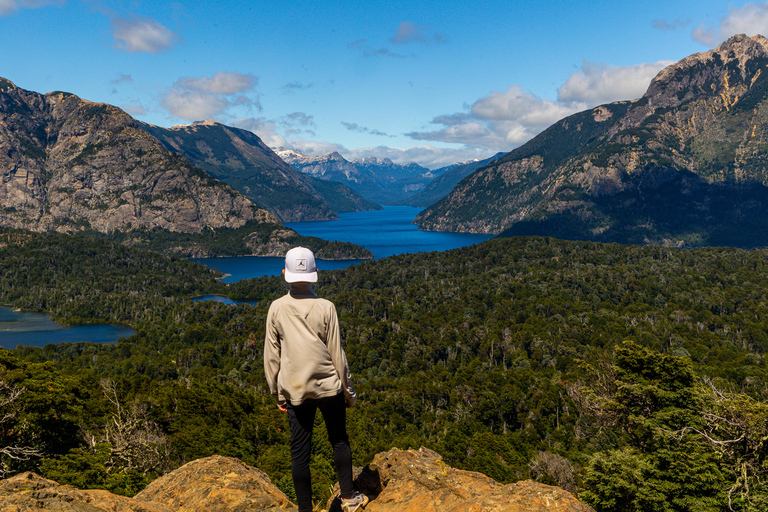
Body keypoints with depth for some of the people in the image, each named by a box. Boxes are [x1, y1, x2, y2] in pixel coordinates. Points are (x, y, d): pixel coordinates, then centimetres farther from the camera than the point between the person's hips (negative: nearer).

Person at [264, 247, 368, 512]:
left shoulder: (276, 308, -5)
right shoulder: (325, 308, -10)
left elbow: (271, 356, 1)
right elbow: (337, 354, -6)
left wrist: (277, 393, 12)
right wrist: (348, 390, 6)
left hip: (294, 390, 1)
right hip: (329, 388, -1)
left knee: (300, 452, 8)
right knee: (339, 440, 18)